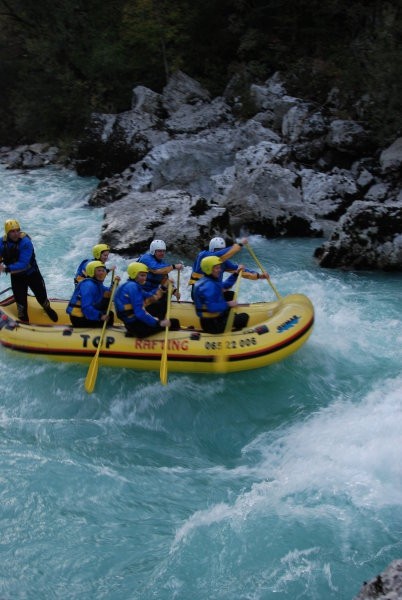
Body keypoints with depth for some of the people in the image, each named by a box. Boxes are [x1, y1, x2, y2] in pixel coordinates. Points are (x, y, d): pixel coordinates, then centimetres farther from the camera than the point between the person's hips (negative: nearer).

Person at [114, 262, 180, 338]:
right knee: (174, 323, -7)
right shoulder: (132, 287, -16)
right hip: (136, 326, -10)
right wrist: (158, 322, -25)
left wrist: (163, 287, 10)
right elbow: (139, 313, -25)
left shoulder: (130, 286, 15)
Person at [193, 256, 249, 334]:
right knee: (244, 317, -5)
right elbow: (211, 307, -33)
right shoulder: (209, 285, -25)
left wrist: (236, 273, 18)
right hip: (211, 324, -11)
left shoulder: (211, 280, 9)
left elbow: (225, 285, 24)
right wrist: (228, 304, -27)